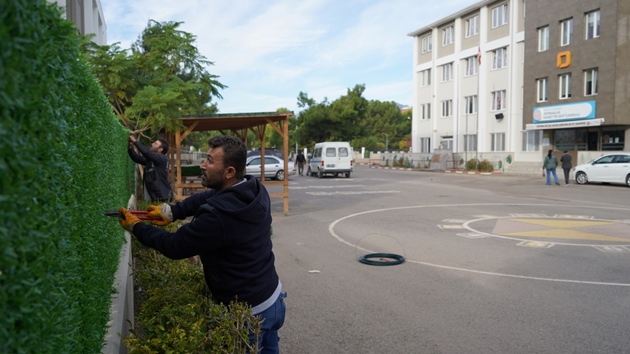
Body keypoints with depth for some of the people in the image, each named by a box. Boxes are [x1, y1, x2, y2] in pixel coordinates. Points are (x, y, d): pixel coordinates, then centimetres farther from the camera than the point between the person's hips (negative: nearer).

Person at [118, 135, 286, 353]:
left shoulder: (218, 216, -31)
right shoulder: (255, 190, -7)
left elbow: (174, 246, -16)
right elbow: (207, 197, 9)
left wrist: (135, 226, -1)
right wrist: (171, 211, 0)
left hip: (249, 311, -8)